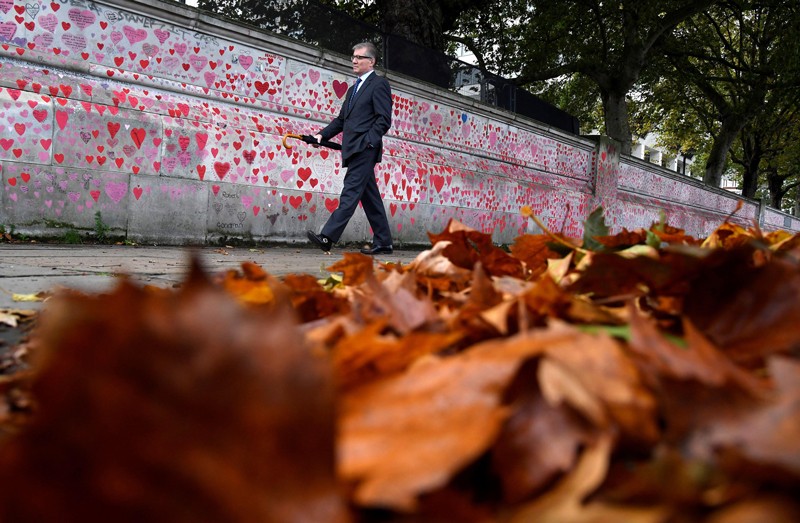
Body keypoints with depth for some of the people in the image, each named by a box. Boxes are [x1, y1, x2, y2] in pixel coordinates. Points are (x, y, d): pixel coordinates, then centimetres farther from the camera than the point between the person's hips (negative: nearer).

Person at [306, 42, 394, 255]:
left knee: (350, 193, -14)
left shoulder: (379, 84, -1)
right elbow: (341, 119, 23)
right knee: (370, 197, 9)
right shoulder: (353, 89, 25)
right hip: (354, 150, 9)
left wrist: (367, 142, -19)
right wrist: (322, 134, 9)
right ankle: (383, 243, 13)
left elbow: (384, 119, -10)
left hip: (365, 149, -9)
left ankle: (327, 237, -21)